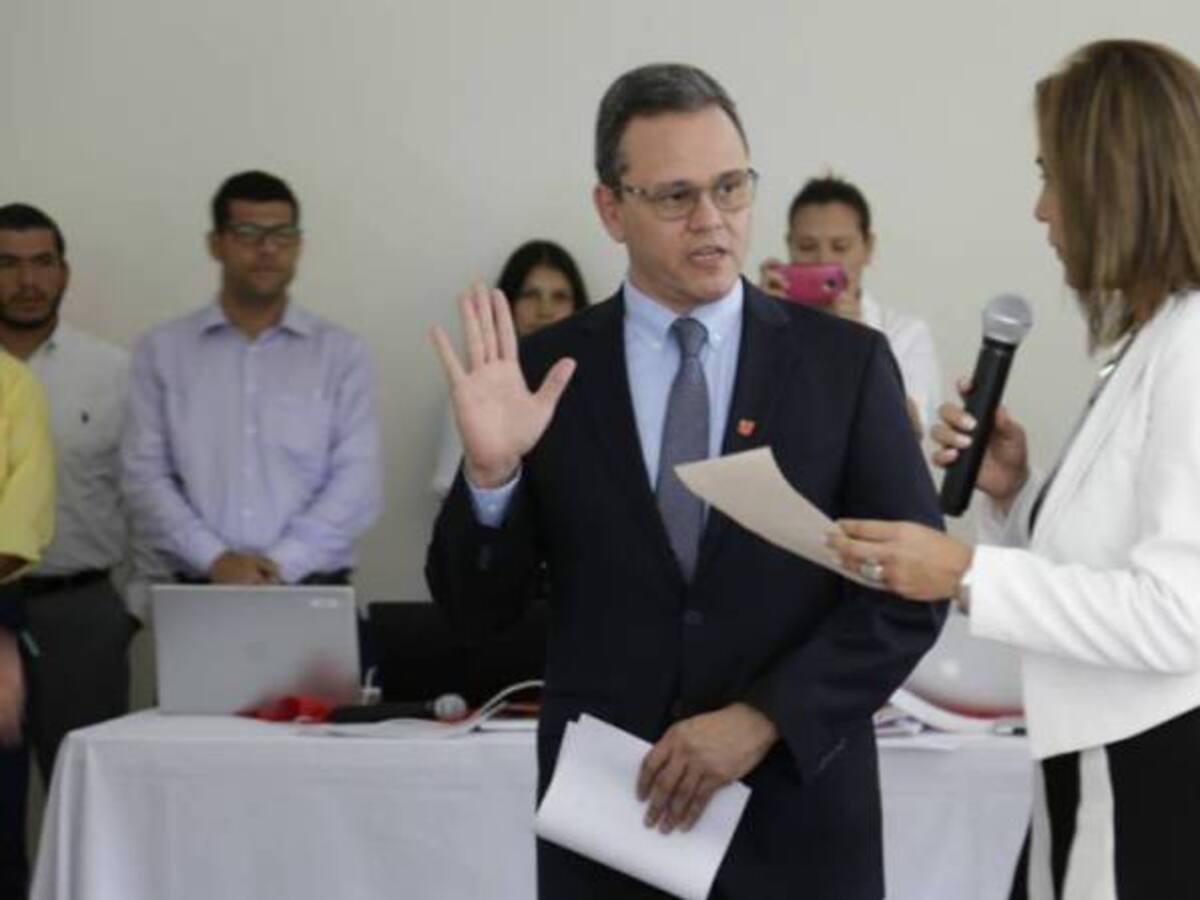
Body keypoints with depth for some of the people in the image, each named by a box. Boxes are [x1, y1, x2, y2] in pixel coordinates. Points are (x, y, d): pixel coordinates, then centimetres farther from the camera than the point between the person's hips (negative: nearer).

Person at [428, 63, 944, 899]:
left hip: (798, 815, 0)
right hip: (606, 813, 1)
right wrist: (491, 473, -17)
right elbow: (478, 607, 1)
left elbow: (913, 589, -5)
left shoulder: (847, 361, -2)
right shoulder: (546, 371, -1)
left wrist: (763, 720, -14)